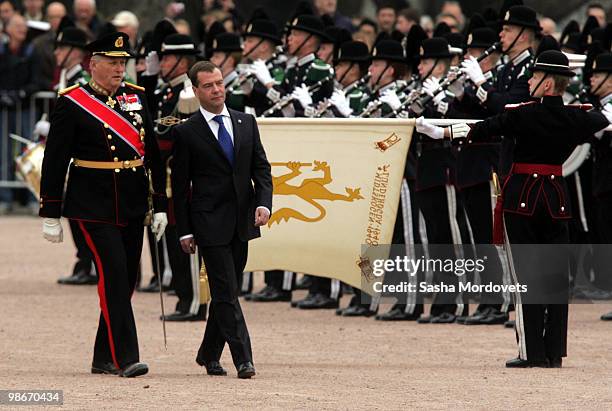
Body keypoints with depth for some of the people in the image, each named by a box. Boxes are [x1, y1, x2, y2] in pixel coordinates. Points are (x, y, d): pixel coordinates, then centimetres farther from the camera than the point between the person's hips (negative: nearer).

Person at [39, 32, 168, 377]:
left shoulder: (137, 97, 9)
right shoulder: (72, 103, -6)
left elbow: (153, 154, 13)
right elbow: (54, 161, -4)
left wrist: (160, 205, 9)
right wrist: (50, 215, -6)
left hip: (133, 205, 6)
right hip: (95, 205, -6)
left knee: (126, 280, 8)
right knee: (113, 274, -14)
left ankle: (105, 358, 17)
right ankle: (124, 357, -14)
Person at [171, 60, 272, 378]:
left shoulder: (246, 123, 10)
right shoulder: (186, 132, -3)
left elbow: (261, 169, 10)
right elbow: (179, 185, -1)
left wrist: (264, 203, -8)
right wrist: (185, 231, -4)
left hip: (241, 221, 5)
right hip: (210, 223, -5)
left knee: (226, 290, 12)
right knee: (226, 291, -9)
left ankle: (209, 354, 25)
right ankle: (243, 359, -12)